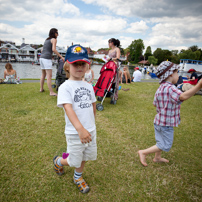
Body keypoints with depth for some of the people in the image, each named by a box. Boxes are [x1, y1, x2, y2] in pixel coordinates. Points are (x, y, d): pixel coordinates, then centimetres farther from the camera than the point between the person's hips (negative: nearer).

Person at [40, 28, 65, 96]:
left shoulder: (47, 40, 23)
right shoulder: (54, 39, -1)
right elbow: (53, 49, -15)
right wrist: (61, 57, -12)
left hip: (41, 57, 9)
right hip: (47, 58, -9)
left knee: (43, 74, 18)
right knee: (49, 76, -11)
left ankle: (41, 89, 25)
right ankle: (51, 92, -12)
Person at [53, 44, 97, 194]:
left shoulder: (88, 86, 4)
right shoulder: (65, 87, -15)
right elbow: (68, 108, -29)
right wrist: (80, 128, -42)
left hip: (90, 130, 6)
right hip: (74, 133, -5)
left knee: (85, 157, 21)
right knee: (74, 161, 10)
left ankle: (78, 177, 49)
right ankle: (58, 161, 44)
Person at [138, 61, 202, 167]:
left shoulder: (160, 88, 6)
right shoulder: (170, 88, -23)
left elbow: (155, 103, 12)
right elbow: (183, 96, -42)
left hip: (159, 121, 9)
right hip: (166, 124, -9)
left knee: (161, 141, 25)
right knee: (165, 146, 7)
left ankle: (157, 157, 43)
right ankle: (143, 152, 11)